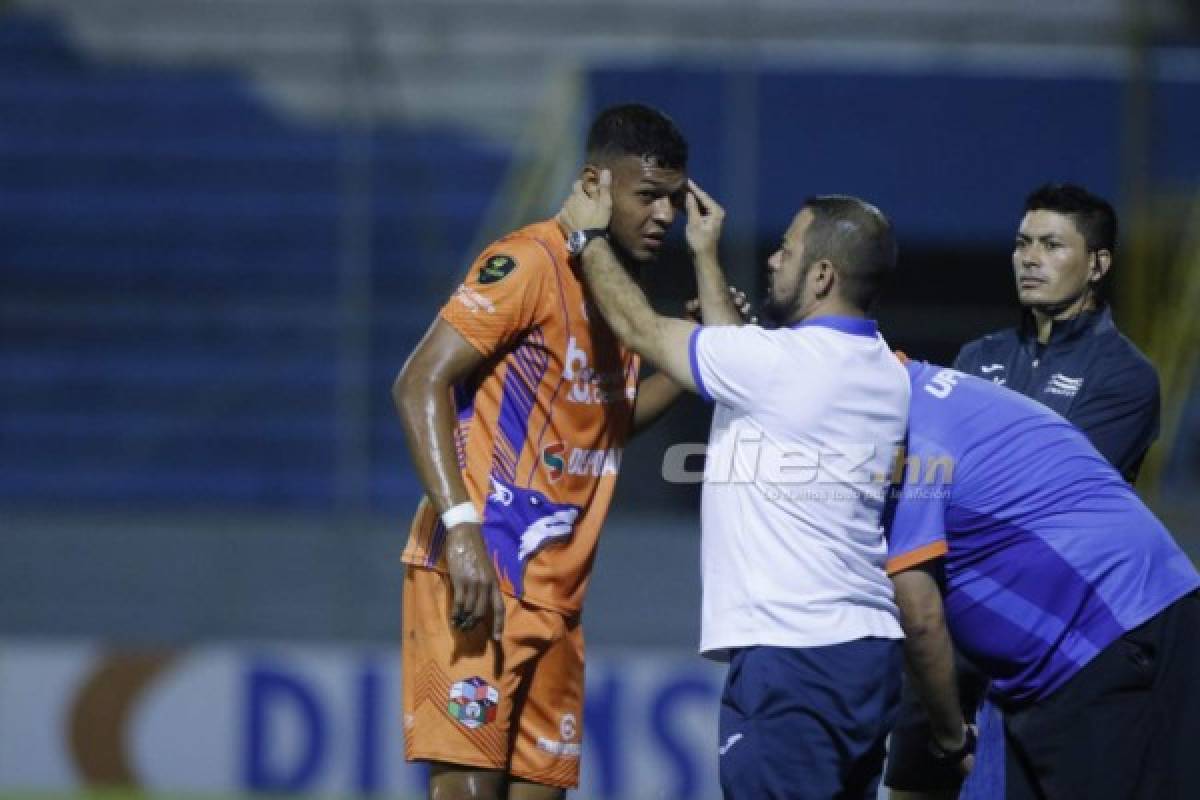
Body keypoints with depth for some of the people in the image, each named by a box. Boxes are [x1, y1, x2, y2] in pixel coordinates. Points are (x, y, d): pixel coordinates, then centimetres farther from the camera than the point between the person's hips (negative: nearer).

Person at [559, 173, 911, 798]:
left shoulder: (784, 363, -13)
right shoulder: (882, 371, 12)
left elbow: (640, 328, -1)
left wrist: (590, 237, 15)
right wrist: (706, 257, 34)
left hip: (790, 654, -9)